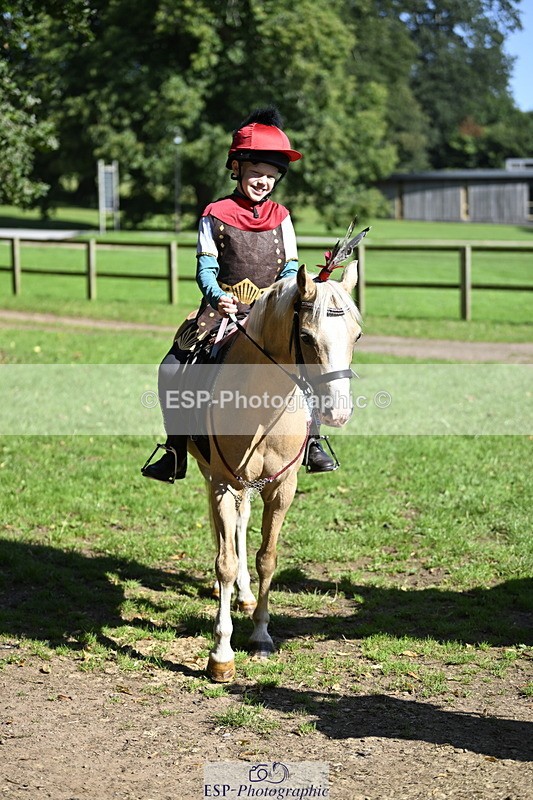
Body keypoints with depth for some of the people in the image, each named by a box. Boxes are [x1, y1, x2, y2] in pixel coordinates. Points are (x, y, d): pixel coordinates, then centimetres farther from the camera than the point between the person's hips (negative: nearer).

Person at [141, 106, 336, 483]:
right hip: (223, 308, -1)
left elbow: (291, 267, 7)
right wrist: (217, 296, -22)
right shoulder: (216, 215, 3)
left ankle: (312, 441, -5)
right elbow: (206, 267, -1)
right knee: (172, 370, -14)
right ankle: (176, 451, 1)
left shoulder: (280, 217, 9)